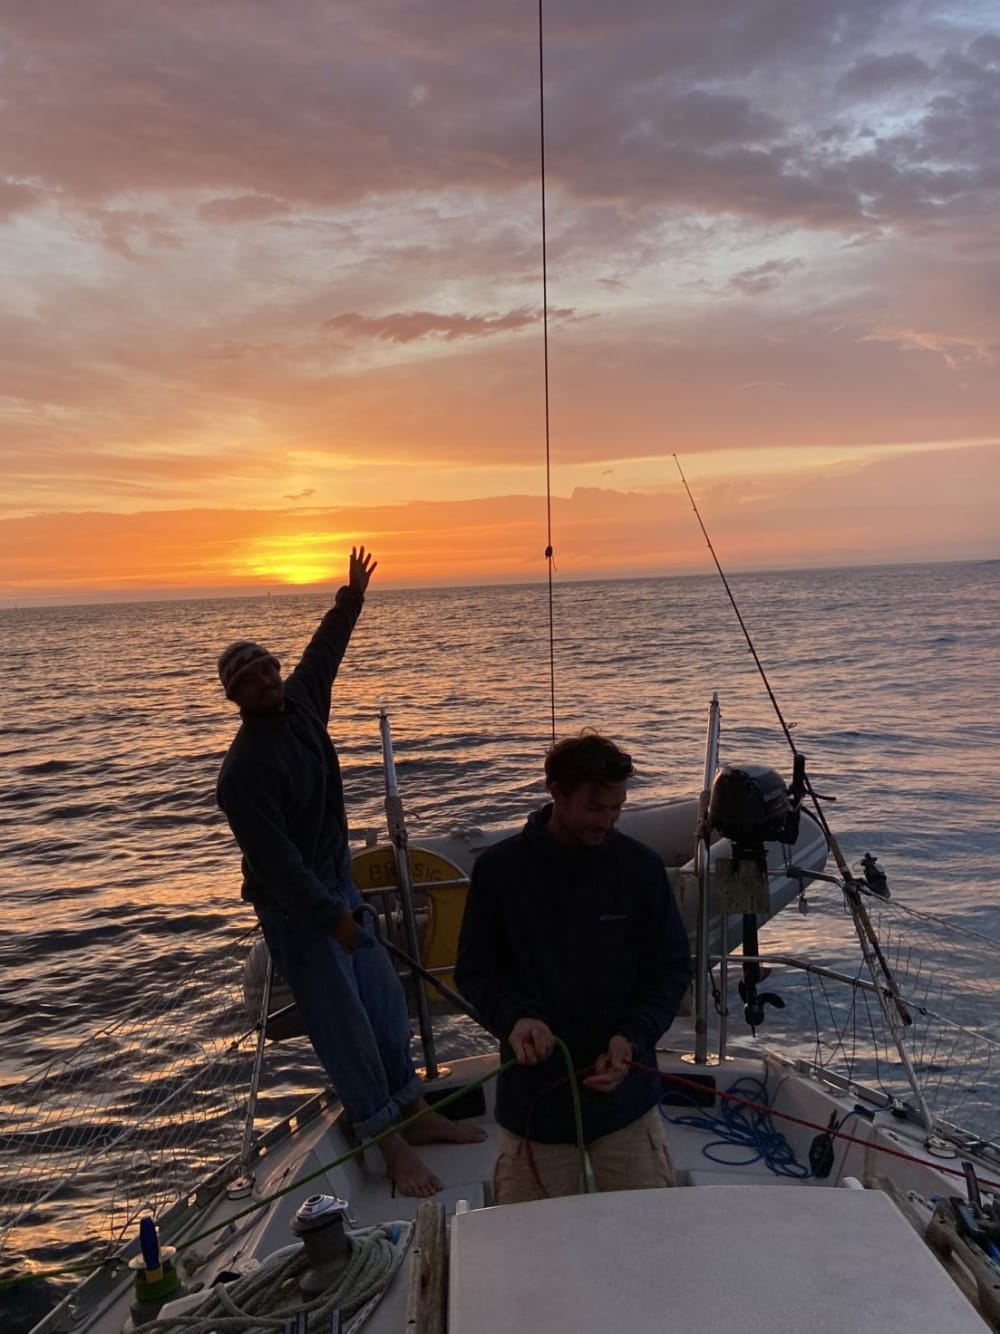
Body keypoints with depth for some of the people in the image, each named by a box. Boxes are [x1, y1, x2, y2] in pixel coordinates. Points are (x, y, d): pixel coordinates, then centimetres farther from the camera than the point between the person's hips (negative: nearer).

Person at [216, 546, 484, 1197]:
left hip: (337, 882, 8)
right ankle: (393, 1144, 11)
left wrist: (351, 598, 20)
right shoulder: (245, 768, -24)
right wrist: (331, 915, -19)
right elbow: (274, 857, -23)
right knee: (344, 1024, -1)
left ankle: (415, 1112, 28)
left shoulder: (301, 702, -2)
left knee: (386, 1001, 13)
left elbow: (323, 651, 18)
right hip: (295, 906, -8)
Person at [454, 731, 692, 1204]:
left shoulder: (640, 866, -7)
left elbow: (672, 968, 0)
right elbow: (474, 972, -2)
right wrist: (513, 1017, -22)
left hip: (624, 1093, 1)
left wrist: (633, 1037, -16)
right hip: (533, 1095, 0)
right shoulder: (498, 868, -9)